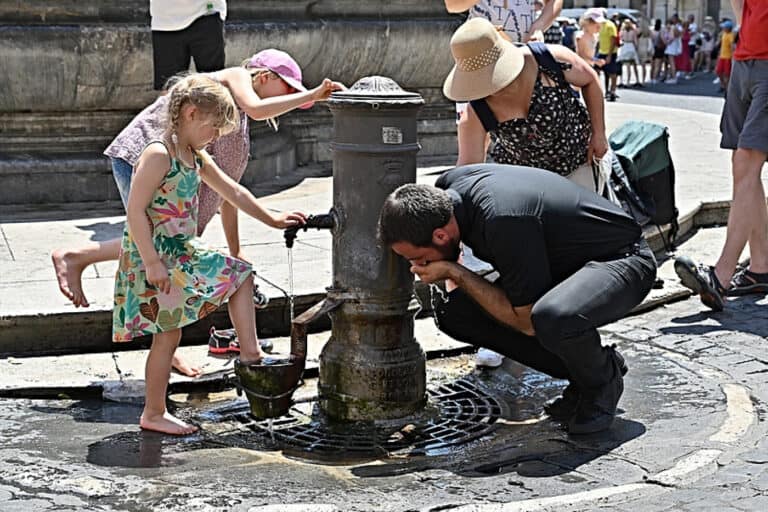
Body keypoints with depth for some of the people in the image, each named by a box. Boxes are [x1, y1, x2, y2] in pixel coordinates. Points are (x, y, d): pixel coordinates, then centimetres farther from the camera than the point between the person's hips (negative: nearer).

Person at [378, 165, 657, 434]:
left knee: (551, 319, -41)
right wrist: (452, 280, 4)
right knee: (454, 312, -4)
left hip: (621, 261, -9)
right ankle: (580, 369, 5)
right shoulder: (445, 189, -11)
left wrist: (455, 272, -24)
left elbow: (527, 321, -25)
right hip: (561, 263, 9)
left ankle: (603, 379, -5)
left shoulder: (505, 221, -36)